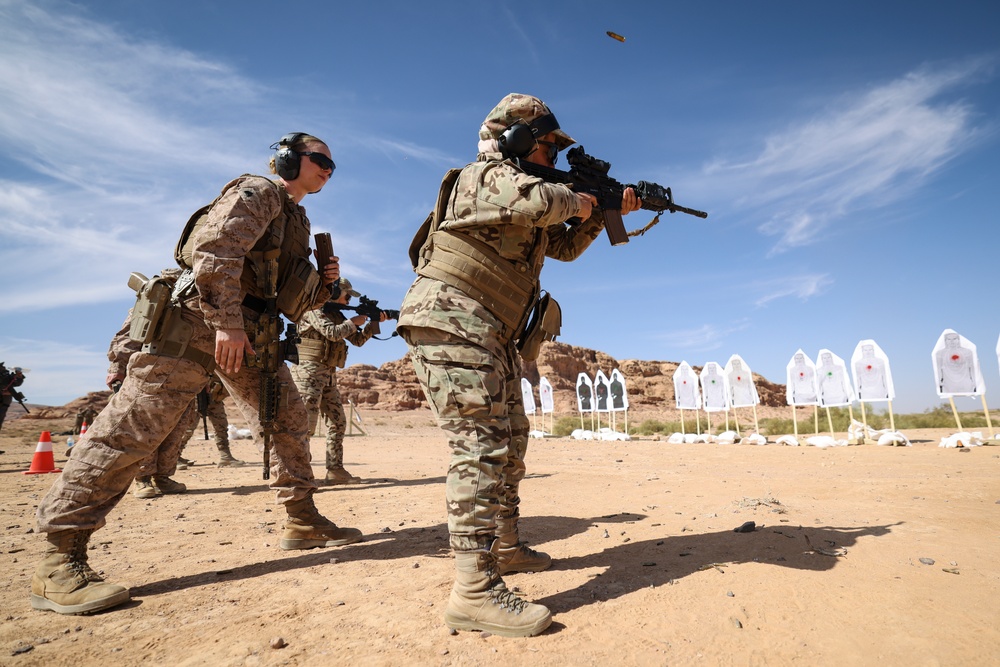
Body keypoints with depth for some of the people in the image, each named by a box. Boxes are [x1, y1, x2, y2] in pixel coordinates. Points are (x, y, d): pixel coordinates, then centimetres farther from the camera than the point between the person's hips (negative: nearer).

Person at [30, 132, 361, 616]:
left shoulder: (296, 221, 23)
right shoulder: (258, 193, -3)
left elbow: (292, 301, 24)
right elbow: (215, 249, -20)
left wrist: (323, 284, 6)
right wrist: (226, 322, -25)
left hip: (250, 334, 10)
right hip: (197, 321, -9)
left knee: (289, 420, 7)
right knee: (133, 428, -10)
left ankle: (303, 522, 17)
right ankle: (60, 560, -4)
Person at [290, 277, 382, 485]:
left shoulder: (337, 315, 19)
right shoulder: (314, 309, -6)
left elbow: (358, 340, 19)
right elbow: (332, 333, -19)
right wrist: (354, 322, -5)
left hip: (328, 375, 9)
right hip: (309, 371, -9)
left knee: (337, 422, 6)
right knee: (306, 423, -13)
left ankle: (335, 470, 11)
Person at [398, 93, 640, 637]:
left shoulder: (529, 203, 24)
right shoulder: (487, 175, -6)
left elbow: (565, 246, 30)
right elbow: (540, 201, -27)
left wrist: (604, 213, 18)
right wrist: (577, 201, -6)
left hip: (492, 338, 10)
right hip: (450, 324, -10)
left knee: (510, 442, 14)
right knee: (481, 445, -17)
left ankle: (505, 546, 28)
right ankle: (475, 591, -14)